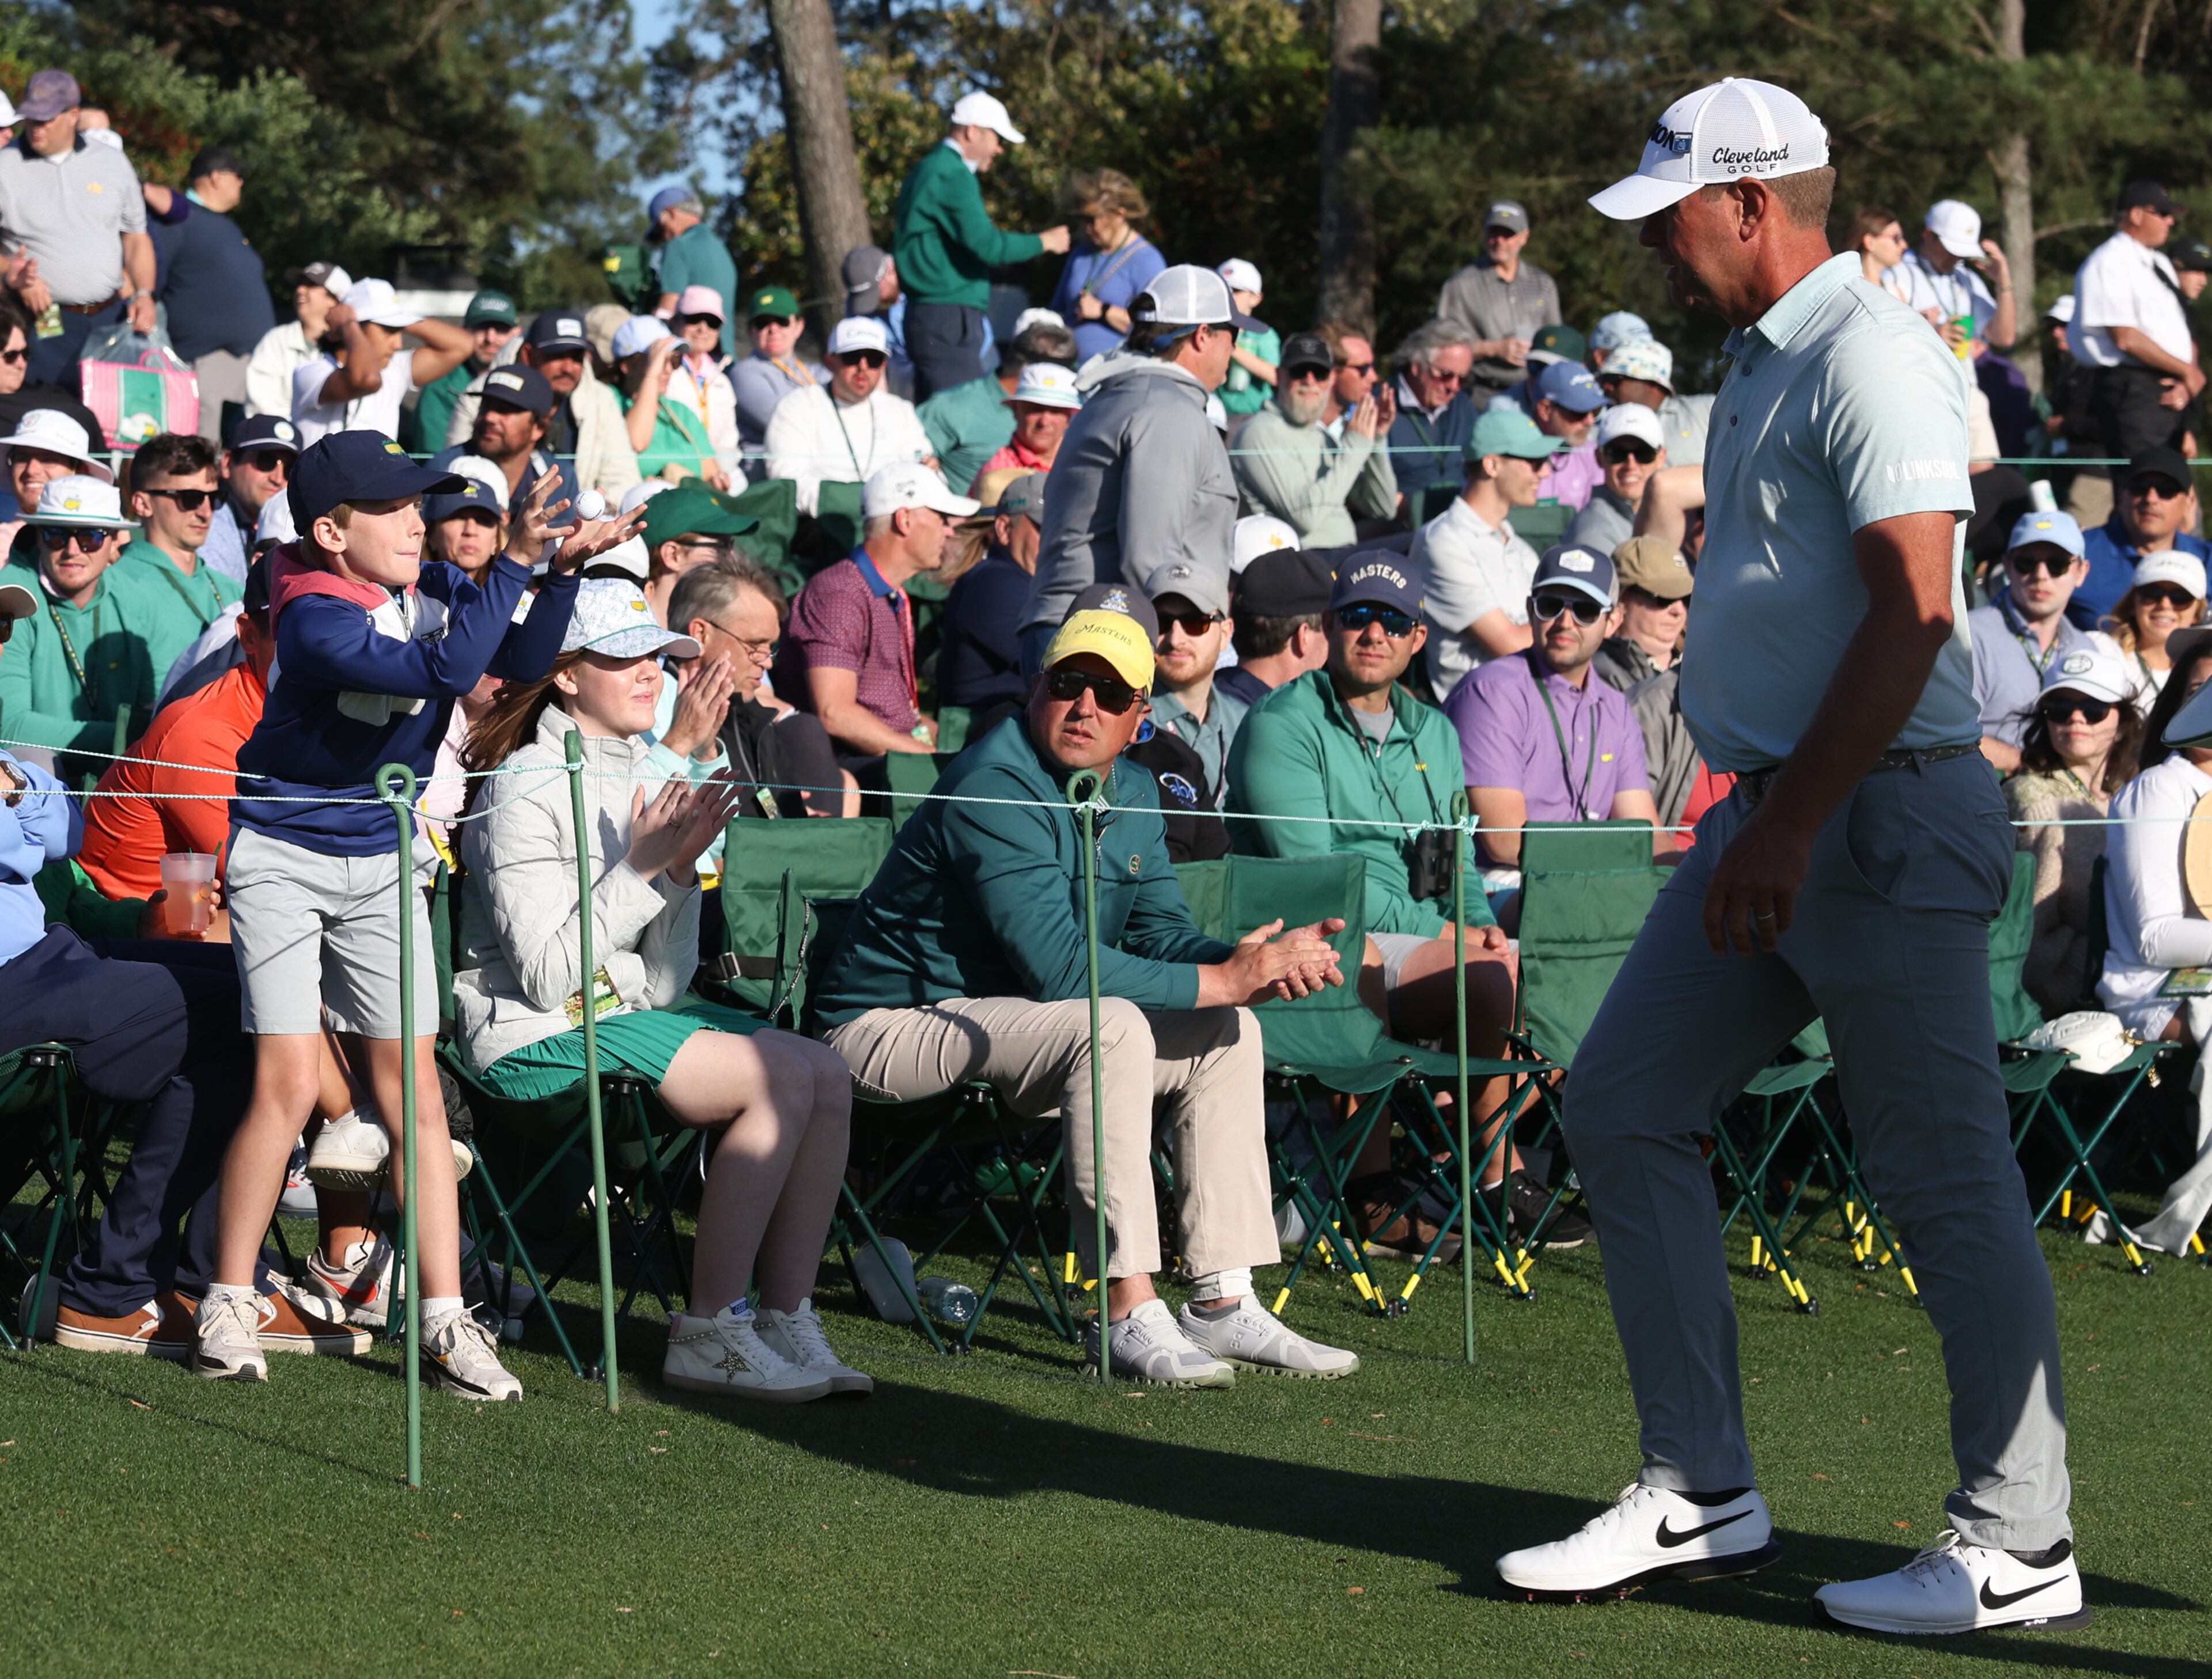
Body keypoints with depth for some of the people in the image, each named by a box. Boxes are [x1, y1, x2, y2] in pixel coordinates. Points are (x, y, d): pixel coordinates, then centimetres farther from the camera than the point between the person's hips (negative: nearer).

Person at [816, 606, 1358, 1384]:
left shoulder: (1132, 794, 8)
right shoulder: (995, 790, -23)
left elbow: (1163, 934, 6)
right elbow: (1056, 967, -29)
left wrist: (1258, 963, -17)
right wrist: (1223, 980, -25)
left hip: (999, 1024, 10)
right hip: (899, 1025, -10)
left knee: (1227, 1032, 3)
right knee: (1113, 1025, -32)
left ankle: (1222, 1305, 0)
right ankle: (1129, 1319, -34)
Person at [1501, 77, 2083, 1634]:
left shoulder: (1868, 355, -14)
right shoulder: (1760, 362, 17)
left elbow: (1915, 608, -23)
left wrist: (1797, 823, -24)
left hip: (1886, 815, -10)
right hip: (1780, 813, 11)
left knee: (1947, 1180, -5)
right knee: (1624, 1104, 8)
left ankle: (2019, 1549, 1)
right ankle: (1701, 1496, 13)